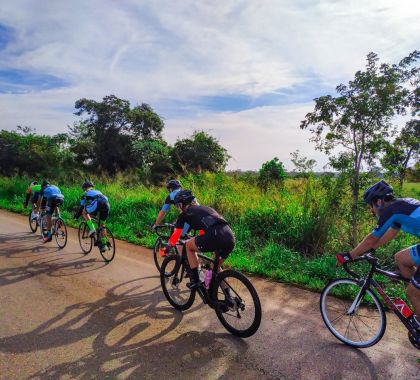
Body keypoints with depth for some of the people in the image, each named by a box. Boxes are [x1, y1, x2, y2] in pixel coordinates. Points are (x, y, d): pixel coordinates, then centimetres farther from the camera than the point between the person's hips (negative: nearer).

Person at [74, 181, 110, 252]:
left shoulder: (86, 194, 28)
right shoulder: (98, 192, 41)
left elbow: (82, 206, 28)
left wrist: (77, 215, 42)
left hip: (97, 204, -5)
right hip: (106, 204, 5)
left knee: (84, 212, 25)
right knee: (102, 225, 21)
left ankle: (92, 229, 10)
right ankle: (104, 244, 20)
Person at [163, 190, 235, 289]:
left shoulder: (184, 214, 17)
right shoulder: (204, 208, 34)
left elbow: (176, 234, 25)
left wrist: (167, 248, 41)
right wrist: (198, 242, 64)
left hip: (216, 236, -7)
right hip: (230, 238, 7)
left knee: (188, 246, 23)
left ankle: (195, 281, 22)